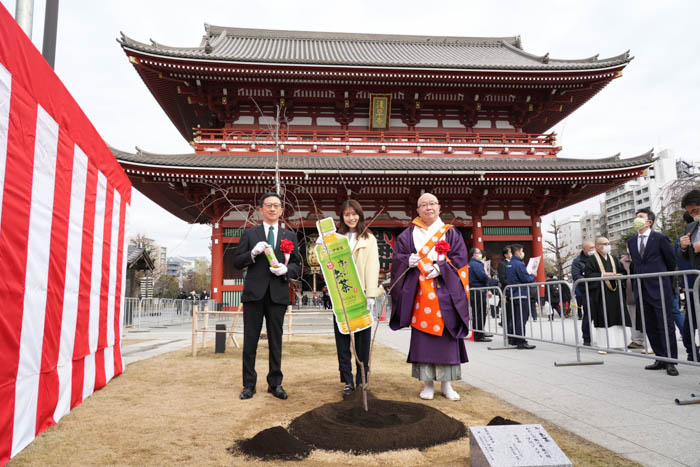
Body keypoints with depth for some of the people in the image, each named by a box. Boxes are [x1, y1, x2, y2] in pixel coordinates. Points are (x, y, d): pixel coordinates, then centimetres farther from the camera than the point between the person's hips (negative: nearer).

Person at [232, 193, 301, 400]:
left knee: (276, 341, 7)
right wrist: (253, 253, -13)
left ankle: (275, 383, 18)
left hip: (278, 294, 1)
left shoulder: (290, 236, 12)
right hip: (254, 293, -1)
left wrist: (286, 270, -11)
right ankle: (249, 384, 15)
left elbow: (297, 265, 10)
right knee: (250, 340, 4)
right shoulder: (249, 234, 8)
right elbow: (237, 262, 4)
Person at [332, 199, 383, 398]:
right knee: (342, 338, 3)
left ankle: (362, 381, 14)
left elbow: (372, 267, -1)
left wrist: (371, 295, -9)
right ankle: (347, 381, 11)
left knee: (362, 338, 4)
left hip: (361, 294, -2)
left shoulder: (369, 239, 7)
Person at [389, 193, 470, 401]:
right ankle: (427, 383, 12)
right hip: (419, 293, 0)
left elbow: (460, 257, 1)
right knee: (422, 336, 1)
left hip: (445, 292, 0)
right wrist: (408, 261, -16)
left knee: (446, 336, 1)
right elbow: (397, 258, 6)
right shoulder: (408, 235, 11)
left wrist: (439, 268, -12)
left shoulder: (451, 233, 10)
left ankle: (447, 384, 13)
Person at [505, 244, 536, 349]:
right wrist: (533, 276, 2)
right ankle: (521, 342, -7)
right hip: (521, 295, -9)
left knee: (514, 318, 15)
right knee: (521, 319, -8)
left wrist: (529, 275, 19)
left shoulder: (510, 264, 14)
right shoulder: (519, 264, -15)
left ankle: (512, 340, 21)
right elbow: (526, 279, -18)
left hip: (513, 295, 9)